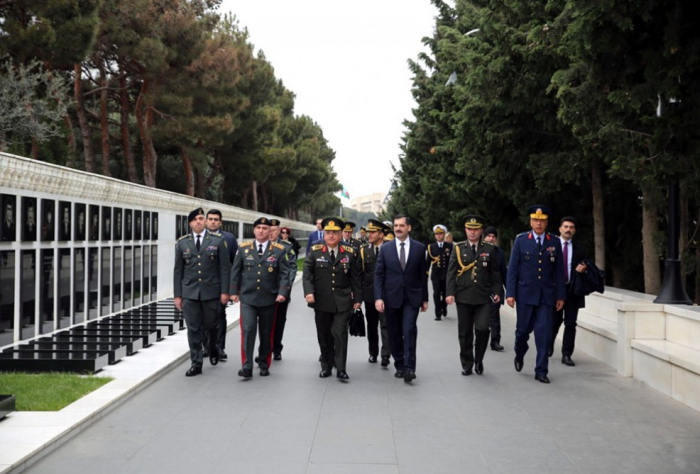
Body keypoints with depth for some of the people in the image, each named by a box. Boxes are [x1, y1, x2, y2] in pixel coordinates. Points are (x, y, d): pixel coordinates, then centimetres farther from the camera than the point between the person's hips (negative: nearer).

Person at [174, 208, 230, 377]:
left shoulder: (218, 240, 0)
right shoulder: (182, 243, 5)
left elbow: (224, 267, -1)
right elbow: (178, 270, 7)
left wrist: (224, 291, -5)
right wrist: (177, 295, 3)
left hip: (211, 291, -1)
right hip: (189, 292, 1)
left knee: (211, 325, 9)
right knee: (193, 329, 2)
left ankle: (213, 350, 38)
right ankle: (196, 363, 11)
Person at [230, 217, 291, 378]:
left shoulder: (279, 250, 1)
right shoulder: (244, 248, 5)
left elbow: (284, 274, -2)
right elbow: (236, 271, 9)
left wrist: (282, 292, -14)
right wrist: (234, 291, 5)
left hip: (269, 299, 0)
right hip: (247, 298, 0)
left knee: (266, 333, 9)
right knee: (248, 330, -11)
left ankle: (264, 365, 23)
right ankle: (246, 367, -10)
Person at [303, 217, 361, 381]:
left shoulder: (349, 252, 2)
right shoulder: (315, 251, 1)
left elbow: (355, 277, 5)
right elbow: (307, 273, -4)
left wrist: (357, 298, 3)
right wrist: (309, 292, -18)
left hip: (342, 301, -1)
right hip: (321, 301, 1)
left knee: (340, 333, -7)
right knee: (324, 335, 9)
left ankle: (341, 369, 2)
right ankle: (326, 366, 23)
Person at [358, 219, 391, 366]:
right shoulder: (363, 250, 4)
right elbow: (358, 273, 4)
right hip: (369, 293, 3)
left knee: (385, 324, -8)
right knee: (371, 325, 12)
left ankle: (385, 355, -10)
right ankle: (373, 353, 23)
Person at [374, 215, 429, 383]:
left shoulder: (419, 248, 2)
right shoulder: (386, 248, 2)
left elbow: (423, 274, 5)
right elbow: (379, 274, 0)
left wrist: (425, 298, 6)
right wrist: (378, 297, -9)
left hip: (412, 297, -1)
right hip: (391, 298, 1)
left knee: (409, 330, -13)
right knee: (394, 334, 8)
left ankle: (409, 368, -10)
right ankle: (399, 365, 21)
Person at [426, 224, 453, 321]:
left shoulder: (450, 246, 3)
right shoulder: (431, 247, 5)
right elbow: (427, 261, 6)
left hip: (447, 274, 0)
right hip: (436, 274, 0)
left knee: (445, 294, 10)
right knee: (436, 294, -7)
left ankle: (443, 308, 37)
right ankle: (438, 313, 0)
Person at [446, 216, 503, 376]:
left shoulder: (489, 249, 6)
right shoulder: (458, 248, 5)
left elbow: (495, 273, 8)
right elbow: (451, 272, 1)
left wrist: (497, 292, -1)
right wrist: (450, 293, -8)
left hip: (483, 297, 0)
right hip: (463, 297, 0)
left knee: (482, 329, -10)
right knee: (465, 333, 5)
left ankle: (479, 360, 13)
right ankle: (467, 364, 17)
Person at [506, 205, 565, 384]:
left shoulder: (555, 242, 5)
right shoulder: (521, 240, 0)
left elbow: (559, 271, 7)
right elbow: (512, 268, -1)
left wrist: (560, 295, 4)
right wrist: (510, 293, -7)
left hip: (546, 295, 1)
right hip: (525, 294, -1)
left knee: (544, 333, -3)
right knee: (523, 329, 9)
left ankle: (541, 371, 6)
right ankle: (519, 355, 39)